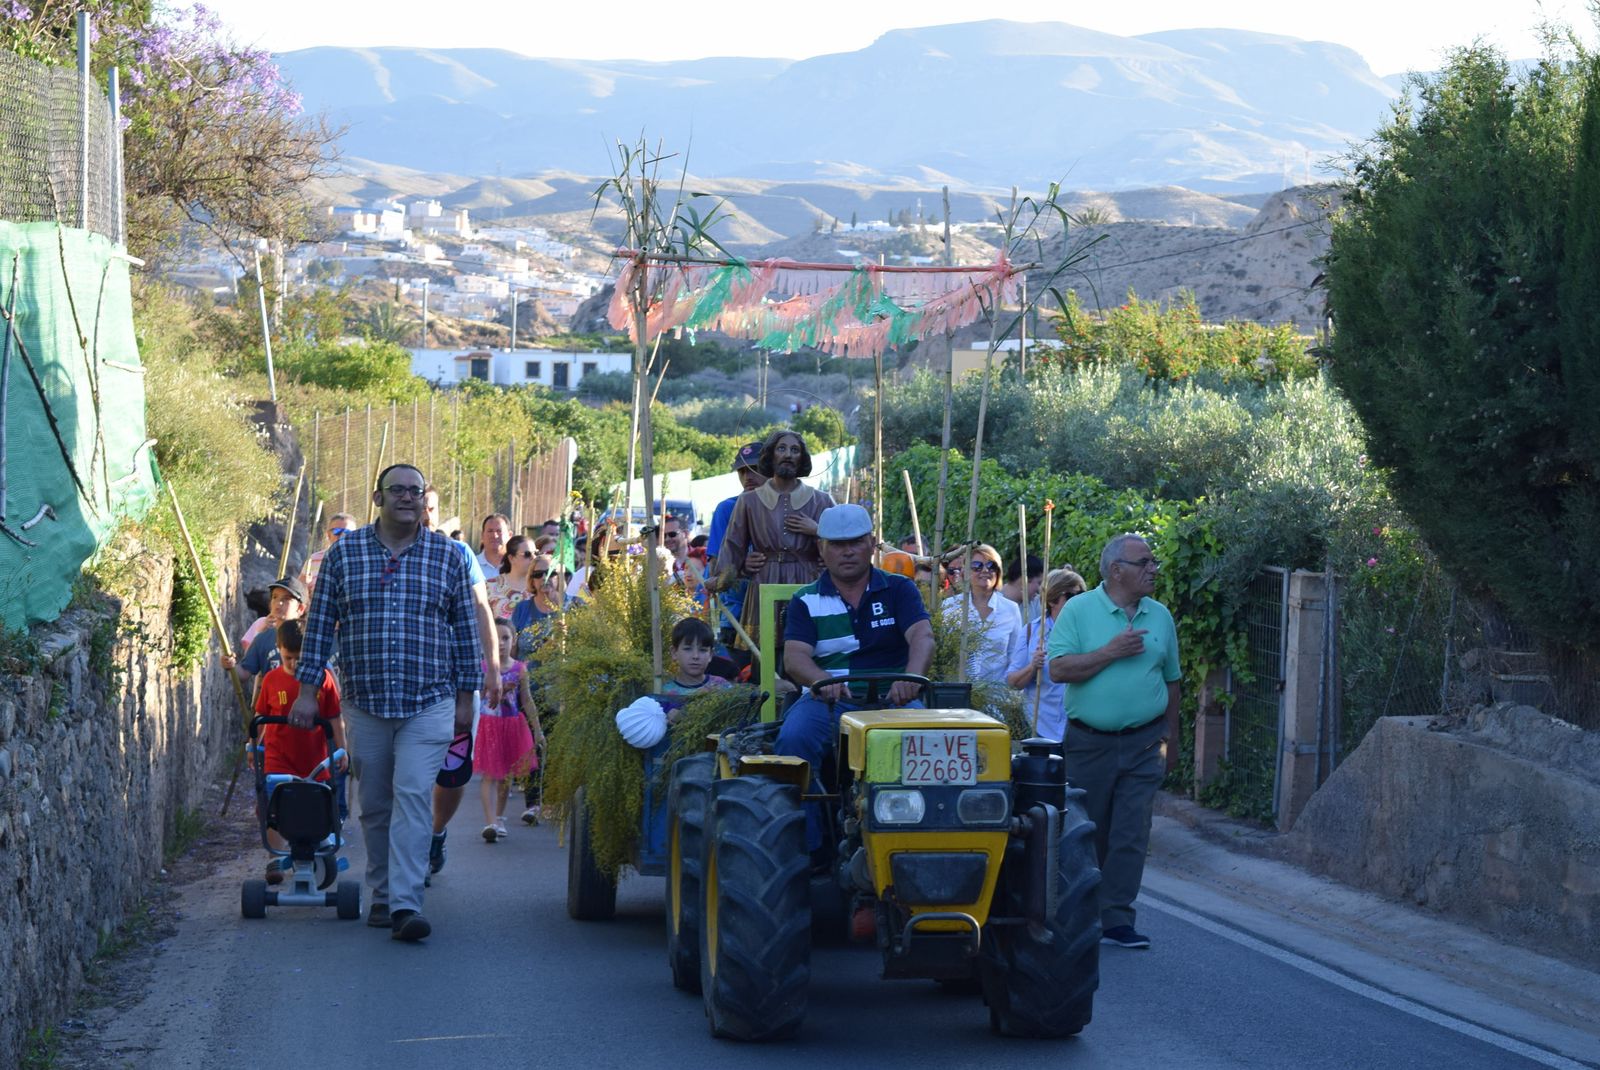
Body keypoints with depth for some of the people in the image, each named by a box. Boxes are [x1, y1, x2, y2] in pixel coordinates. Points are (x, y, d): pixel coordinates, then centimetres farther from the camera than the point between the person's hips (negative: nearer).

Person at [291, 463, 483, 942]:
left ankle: (406, 903, -16)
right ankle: (383, 894, 22)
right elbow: (319, 625, 6)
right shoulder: (343, 554, 4)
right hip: (365, 704, 2)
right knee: (374, 807, 9)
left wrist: (465, 696, 6)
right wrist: (307, 690, 2)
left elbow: (465, 629, 8)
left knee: (413, 799, -12)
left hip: (428, 705, -2)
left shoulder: (448, 556, 4)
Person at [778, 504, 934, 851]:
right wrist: (823, 681, -30)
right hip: (827, 699, 1)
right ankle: (805, 846, -28)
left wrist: (911, 678, -32)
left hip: (890, 697, 0)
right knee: (793, 739, -31)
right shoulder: (806, 601, 10)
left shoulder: (899, 590, 10)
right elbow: (795, 658, -5)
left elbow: (922, 636, -8)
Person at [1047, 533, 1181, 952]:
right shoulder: (1079, 611, -3)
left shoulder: (1160, 617, 10)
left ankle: (1115, 919, -4)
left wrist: (1171, 739, 18)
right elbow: (1058, 669, -13)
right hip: (1088, 741, -2)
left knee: (1131, 835, -5)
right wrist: (1111, 652, -18)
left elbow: (1170, 681, 18)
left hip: (1143, 744, 2)